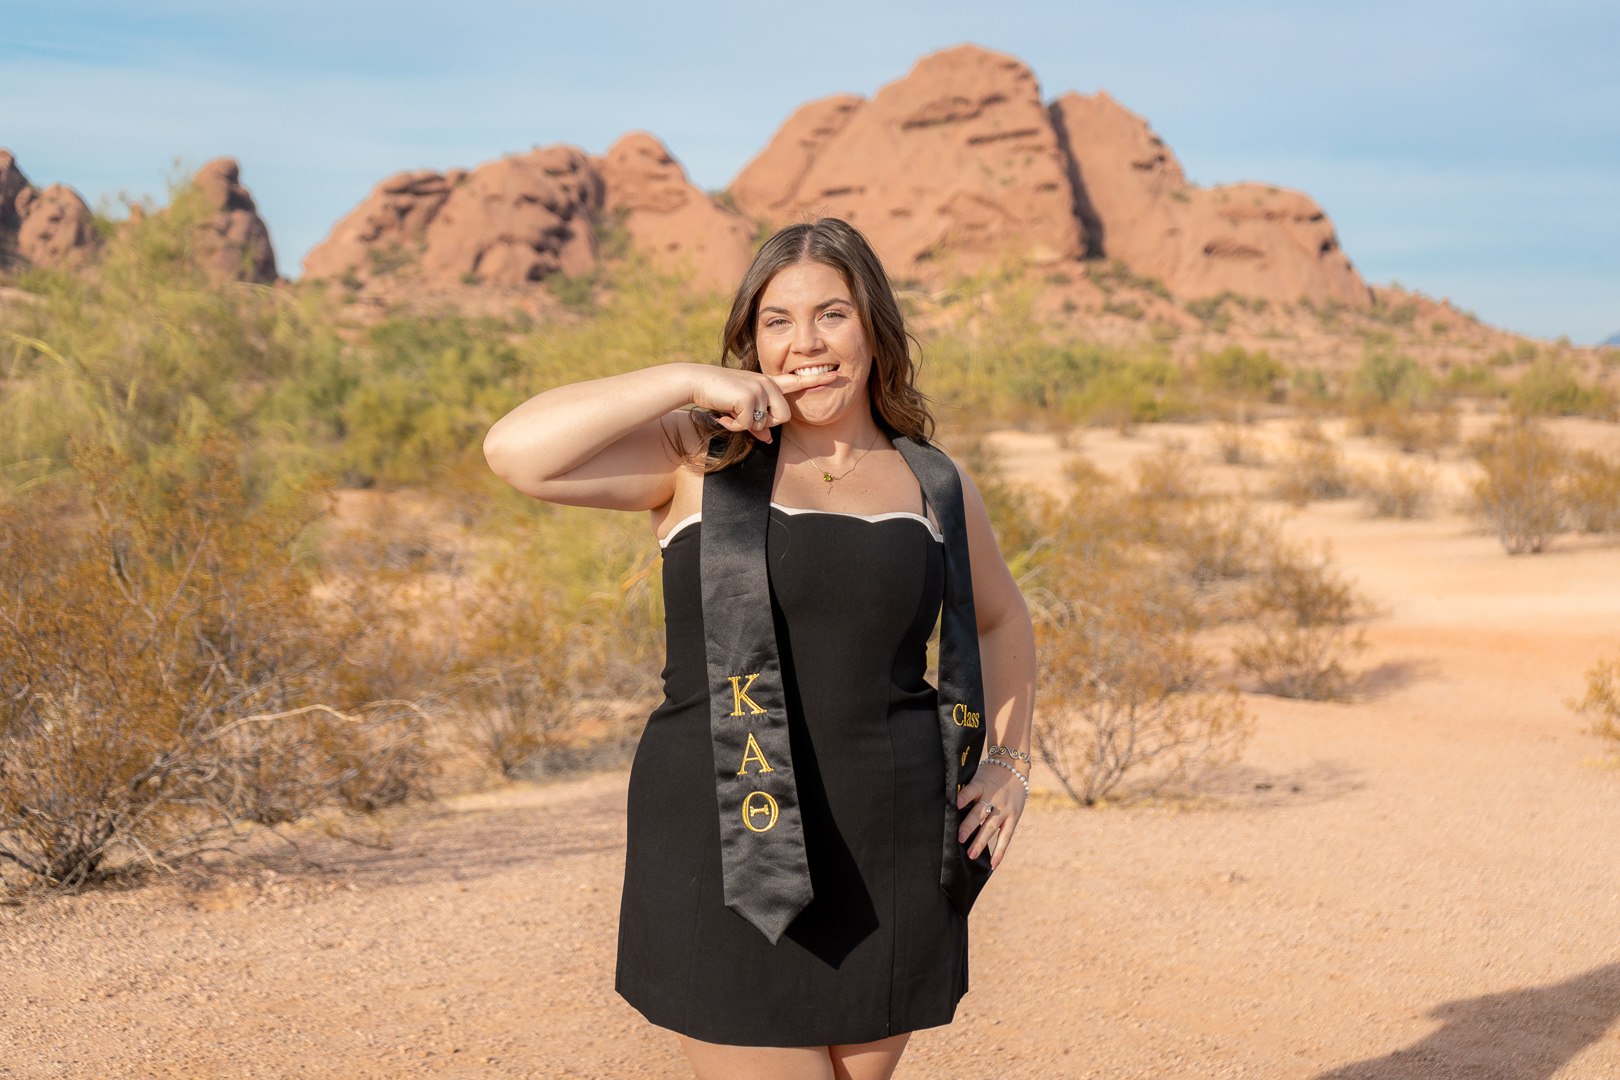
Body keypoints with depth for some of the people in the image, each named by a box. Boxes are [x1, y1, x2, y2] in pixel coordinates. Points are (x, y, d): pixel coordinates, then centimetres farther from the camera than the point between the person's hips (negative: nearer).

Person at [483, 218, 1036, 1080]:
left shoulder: (935, 489, 8)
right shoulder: (700, 459, -1)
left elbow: (1001, 620, 26)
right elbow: (516, 451, -15)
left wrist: (1009, 761, 14)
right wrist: (687, 383, -13)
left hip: (890, 859, 4)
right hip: (728, 849, -3)